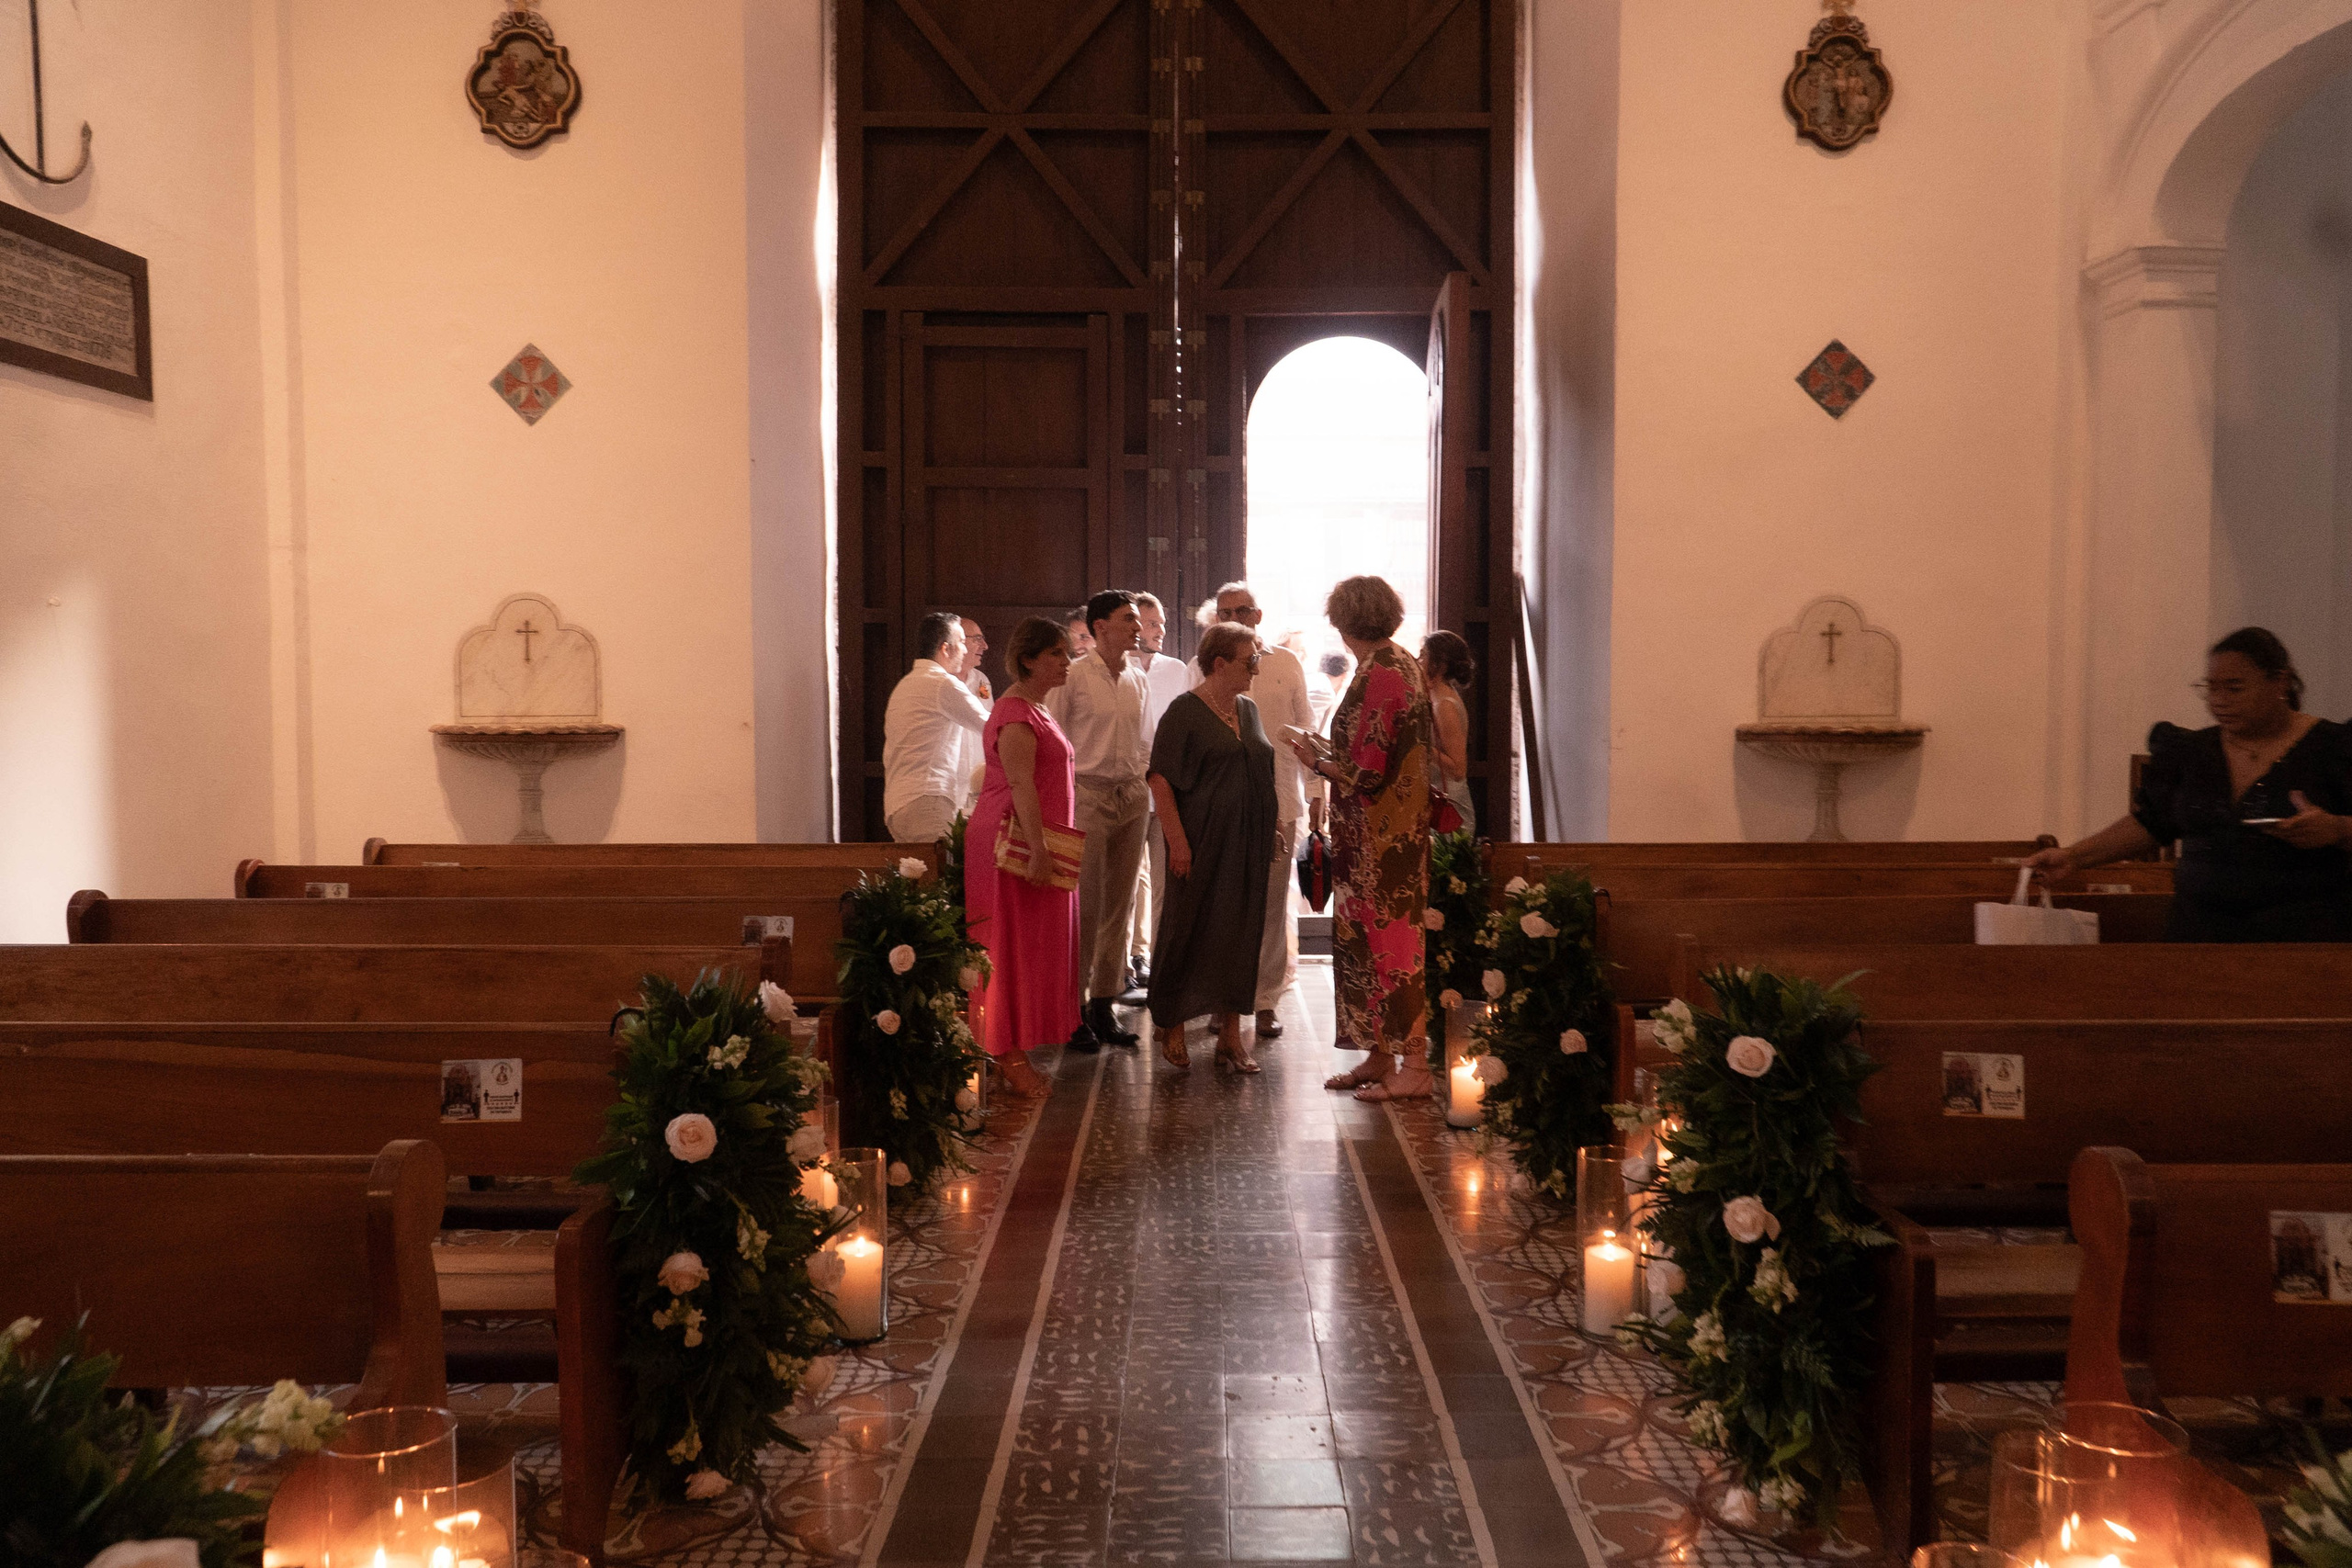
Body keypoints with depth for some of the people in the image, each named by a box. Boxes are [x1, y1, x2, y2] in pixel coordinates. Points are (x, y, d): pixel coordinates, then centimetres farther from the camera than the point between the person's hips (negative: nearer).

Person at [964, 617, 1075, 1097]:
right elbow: (1021, 785, -24)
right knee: (1013, 948, -5)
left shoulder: (1036, 709, 17)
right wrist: (1038, 851, -30)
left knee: (1033, 946, 12)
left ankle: (1012, 1048, 18)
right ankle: (1008, 1055, 0)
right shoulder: (1016, 714, -16)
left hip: (1038, 844, 10)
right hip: (1016, 844, -10)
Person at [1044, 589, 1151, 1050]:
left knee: (1120, 903, 7)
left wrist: (1140, 783, 11)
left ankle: (1104, 1004, 15)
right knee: (1084, 904, -6)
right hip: (1087, 793, -6)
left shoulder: (1137, 680, 13)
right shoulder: (1073, 676, -6)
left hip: (1130, 796, 6)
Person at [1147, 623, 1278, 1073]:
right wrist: (1177, 840, -17)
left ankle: (1230, 1034, 13)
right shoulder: (1185, 711, -8)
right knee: (1189, 930, 1)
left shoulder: (1248, 710, 13)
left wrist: (1269, 833, 13)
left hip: (1247, 844, 6)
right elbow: (1161, 778, -11)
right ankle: (1173, 1028, 15)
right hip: (1202, 843, -6)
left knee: (1240, 933, 7)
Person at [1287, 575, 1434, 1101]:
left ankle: (1413, 1067, 4)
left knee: (1387, 939, -3)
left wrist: (1316, 761, -6)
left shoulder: (1377, 677, -19)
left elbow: (1364, 772, -22)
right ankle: (1379, 1057, 22)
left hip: (1378, 836, -10)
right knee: (1370, 938, 14)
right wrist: (1332, 756, 19)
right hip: (1399, 826, 10)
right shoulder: (1406, 666, 10)